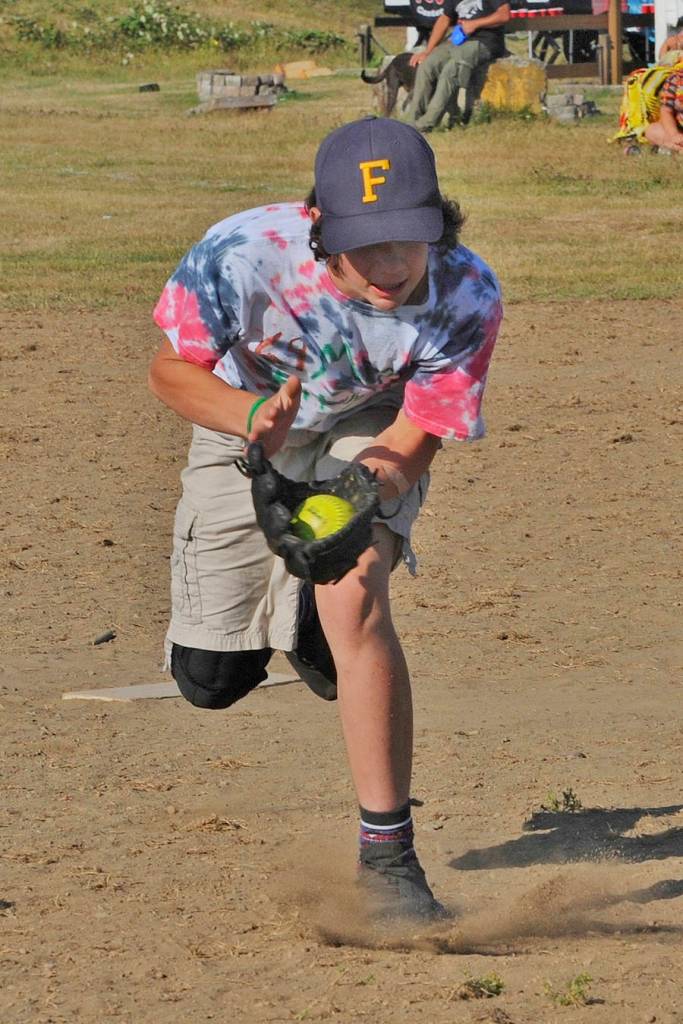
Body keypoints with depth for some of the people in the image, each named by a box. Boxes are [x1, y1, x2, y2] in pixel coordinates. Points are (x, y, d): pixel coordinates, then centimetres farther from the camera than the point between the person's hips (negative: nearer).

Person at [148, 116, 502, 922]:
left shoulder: (466, 299, -34)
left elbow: (413, 439, -25)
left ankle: (387, 855, -18)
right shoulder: (244, 256, -38)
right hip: (244, 424, 1)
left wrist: (376, 487, -48)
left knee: (354, 599, -29)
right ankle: (284, 599, 44)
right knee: (211, 679, 5)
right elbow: (171, 370, -21)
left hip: (368, 434, -1)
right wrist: (252, 418, -41)